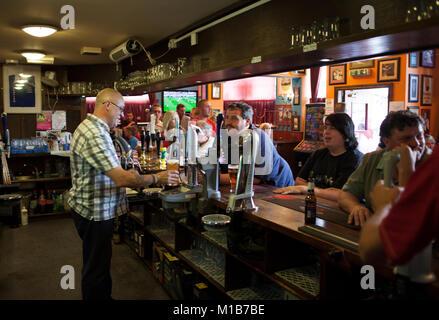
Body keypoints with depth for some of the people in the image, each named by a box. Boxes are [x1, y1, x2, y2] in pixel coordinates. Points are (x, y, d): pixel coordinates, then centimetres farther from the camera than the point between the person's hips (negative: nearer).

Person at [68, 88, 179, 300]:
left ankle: (104, 296, 39)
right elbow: (121, 179, -29)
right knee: (96, 269, 5)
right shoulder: (95, 135, -25)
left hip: (95, 209, 11)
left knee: (101, 263, 23)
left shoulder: (90, 127, 11)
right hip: (94, 212, -11)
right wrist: (157, 178, -19)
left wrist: (124, 173, 11)